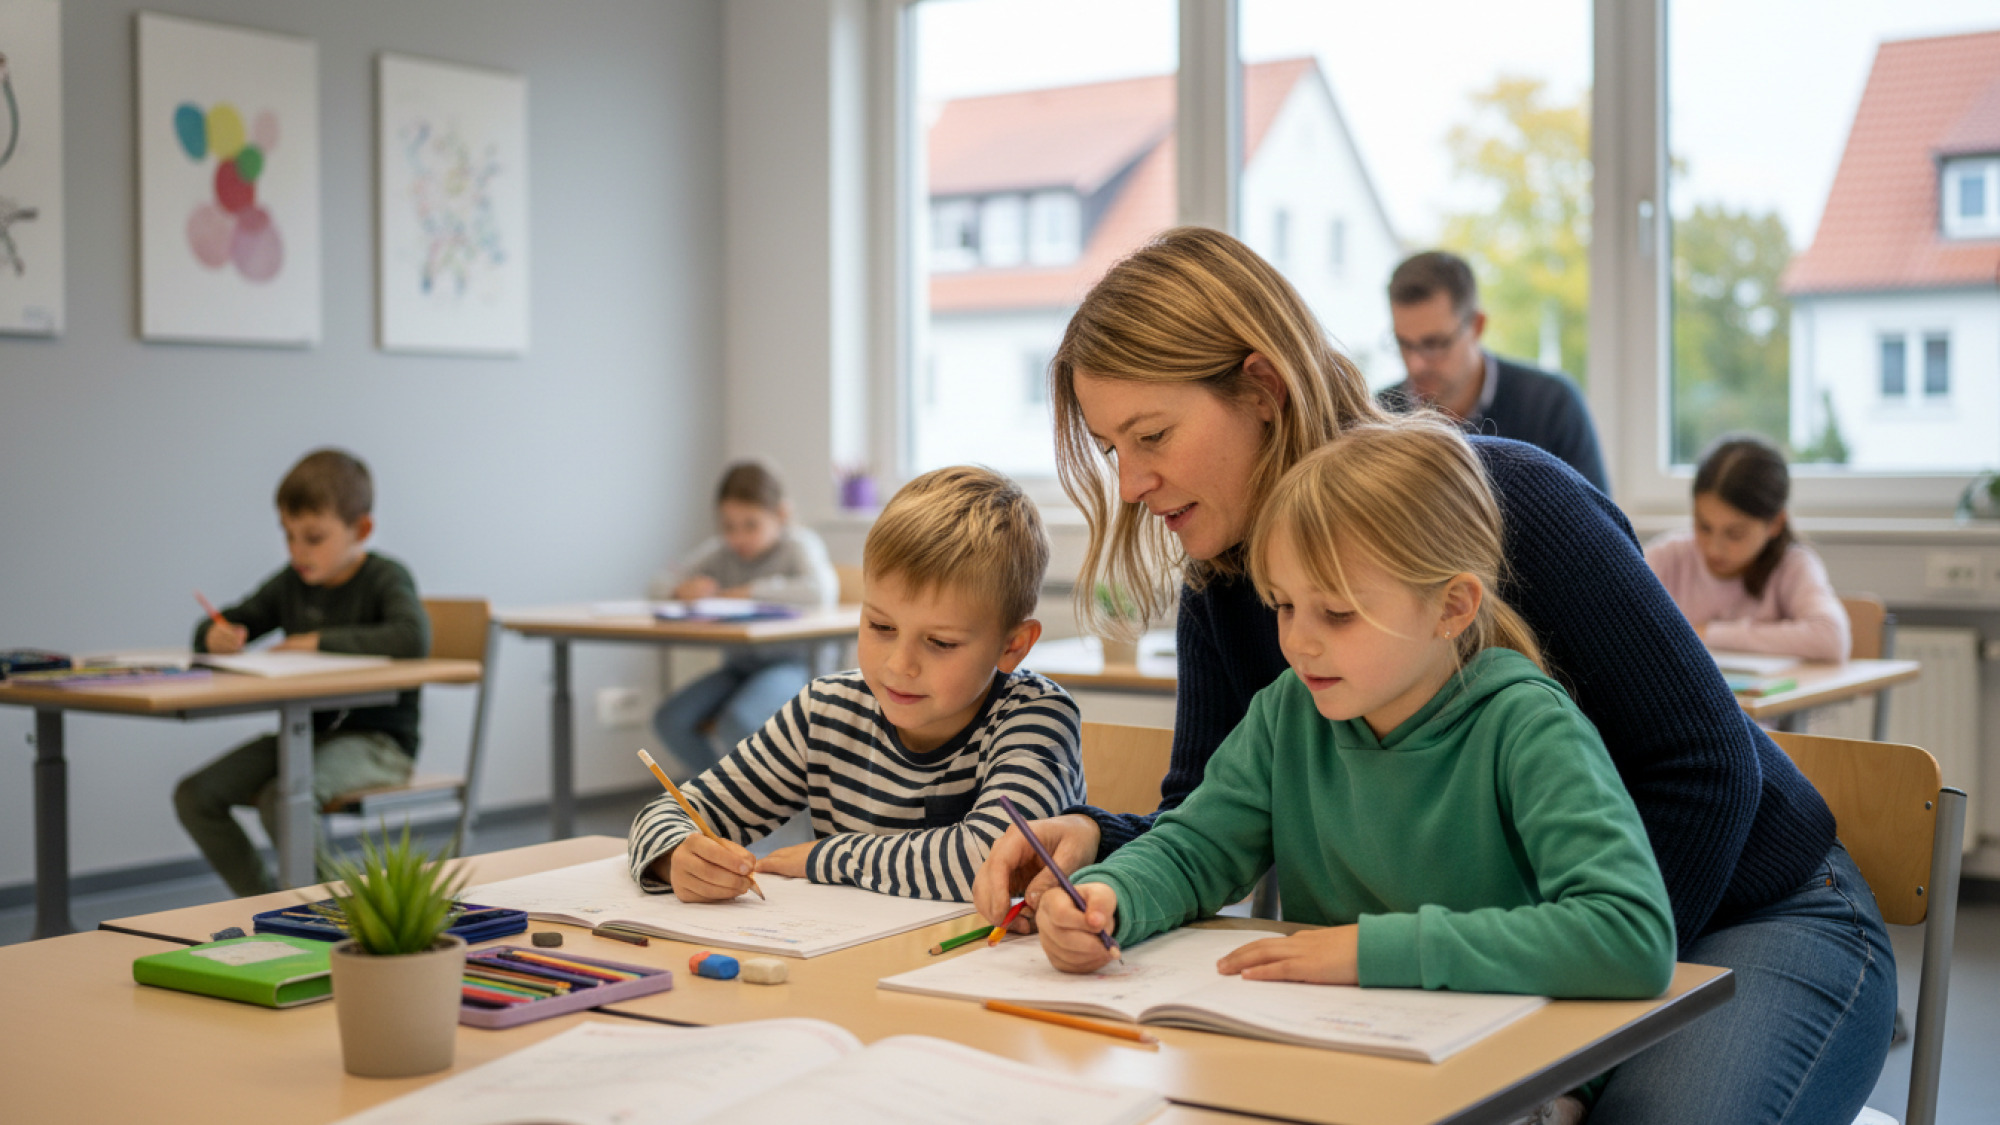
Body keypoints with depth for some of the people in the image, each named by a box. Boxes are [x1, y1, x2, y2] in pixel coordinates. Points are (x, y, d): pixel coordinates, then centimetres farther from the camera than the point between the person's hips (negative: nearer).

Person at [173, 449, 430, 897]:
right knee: (195, 795, -6)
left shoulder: (385, 579, -8)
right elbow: (221, 628, 20)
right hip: (304, 733, 8)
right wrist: (216, 635, -7)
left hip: (376, 740, -8)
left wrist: (321, 641, -24)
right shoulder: (290, 584, 11)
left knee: (281, 798, -33)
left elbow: (413, 638, -29)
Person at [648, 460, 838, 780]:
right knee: (670, 720, -16)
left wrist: (754, 590, -22)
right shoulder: (721, 551, 8)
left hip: (789, 663, -6)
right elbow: (661, 582, 14)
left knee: (738, 722, -33)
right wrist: (682, 588, -11)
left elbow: (820, 591, -29)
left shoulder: (799, 544, -8)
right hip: (739, 665, 6)